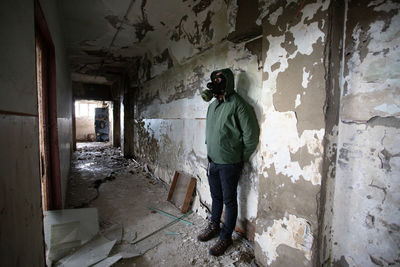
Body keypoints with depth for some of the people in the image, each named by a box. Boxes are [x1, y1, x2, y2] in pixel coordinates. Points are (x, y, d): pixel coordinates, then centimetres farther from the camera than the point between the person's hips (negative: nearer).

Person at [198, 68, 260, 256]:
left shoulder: (237, 104, -14)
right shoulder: (212, 105, 10)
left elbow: (251, 134, -14)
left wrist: (242, 158, -6)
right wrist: (210, 152, 15)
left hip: (229, 164, -7)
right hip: (212, 162, 7)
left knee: (229, 200, 9)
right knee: (216, 197, 22)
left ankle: (226, 237, 27)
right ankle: (214, 226, 42)